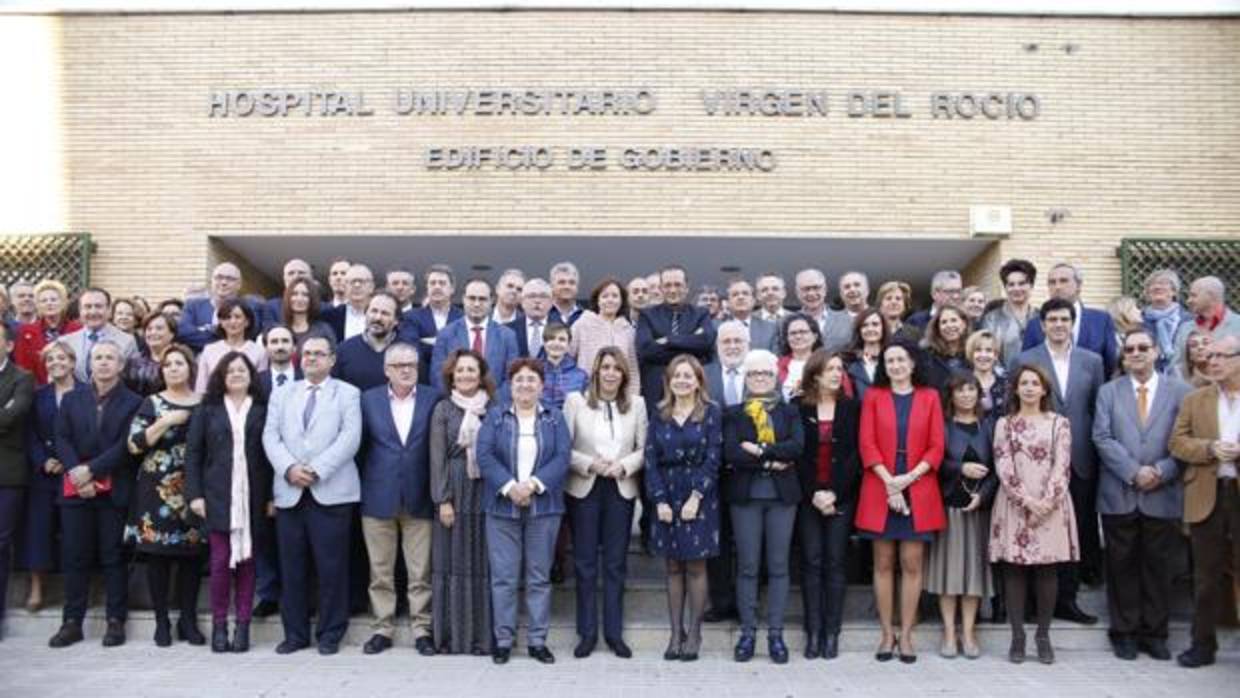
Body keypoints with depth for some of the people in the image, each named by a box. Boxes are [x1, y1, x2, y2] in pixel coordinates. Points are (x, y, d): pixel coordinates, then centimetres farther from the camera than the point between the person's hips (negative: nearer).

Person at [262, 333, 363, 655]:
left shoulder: (348, 394, 7)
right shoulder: (281, 394, 18)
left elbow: (350, 438, -5)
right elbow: (270, 437, 7)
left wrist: (316, 470, -15)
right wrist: (289, 468, -10)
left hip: (331, 492, -3)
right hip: (289, 492, 3)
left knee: (331, 566, -1)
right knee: (291, 567, 6)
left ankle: (330, 633, 10)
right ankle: (295, 632, 17)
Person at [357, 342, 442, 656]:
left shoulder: (433, 399, 1)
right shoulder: (369, 399, 5)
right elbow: (360, 443, 7)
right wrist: (362, 488, 2)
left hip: (419, 498, -1)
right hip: (378, 498, 1)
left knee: (421, 572, 4)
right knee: (380, 571, 9)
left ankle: (422, 629, 14)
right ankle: (383, 628, 20)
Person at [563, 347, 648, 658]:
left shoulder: (637, 404, 4)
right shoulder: (575, 401, -1)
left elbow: (644, 449, 2)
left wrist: (624, 466, -15)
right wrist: (590, 464, -16)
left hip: (621, 490, 1)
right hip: (584, 489, -1)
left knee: (616, 562, 7)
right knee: (585, 562, 5)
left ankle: (614, 632, 18)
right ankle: (587, 632, 17)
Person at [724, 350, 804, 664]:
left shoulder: (789, 412, 10)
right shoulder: (734, 414, 7)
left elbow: (798, 446, -8)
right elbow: (730, 453, -8)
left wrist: (760, 450, -13)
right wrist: (771, 461, -12)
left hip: (782, 495, 1)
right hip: (745, 495, 0)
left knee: (778, 565, 3)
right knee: (747, 566, 2)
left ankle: (776, 634, 10)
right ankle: (748, 632, 10)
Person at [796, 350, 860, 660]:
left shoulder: (852, 407, 4)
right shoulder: (799, 408, 3)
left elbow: (855, 454, -2)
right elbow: (797, 455, 0)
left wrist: (834, 494, -9)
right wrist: (814, 494, -9)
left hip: (841, 497, 0)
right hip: (808, 498, 0)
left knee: (835, 563, 2)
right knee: (811, 563, 1)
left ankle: (832, 632, 8)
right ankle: (813, 632, 7)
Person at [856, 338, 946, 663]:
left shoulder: (930, 397, 6)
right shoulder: (873, 396, 6)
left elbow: (936, 447, 1)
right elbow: (867, 444, -1)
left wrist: (909, 477, -11)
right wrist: (889, 482, -12)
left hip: (918, 490, 0)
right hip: (880, 488, 0)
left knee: (912, 563, 2)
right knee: (883, 563, 4)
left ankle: (906, 634, 11)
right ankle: (887, 634, 13)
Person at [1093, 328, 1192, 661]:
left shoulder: (1180, 391, 5)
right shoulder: (1109, 391, 7)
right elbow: (1102, 438, -2)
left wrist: (1161, 472, -14)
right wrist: (1133, 472, -13)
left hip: (1163, 496, 0)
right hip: (1119, 495, 0)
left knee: (1159, 566, 8)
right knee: (1122, 566, 7)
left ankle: (1154, 633, 20)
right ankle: (1125, 632, 18)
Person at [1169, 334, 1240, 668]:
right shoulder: (1194, 399, 10)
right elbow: (1177, 442, 4)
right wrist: (1210, 448, -13)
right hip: (1206, 496, 2)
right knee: (1207, 576, 10)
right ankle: (1203, 643, 19)